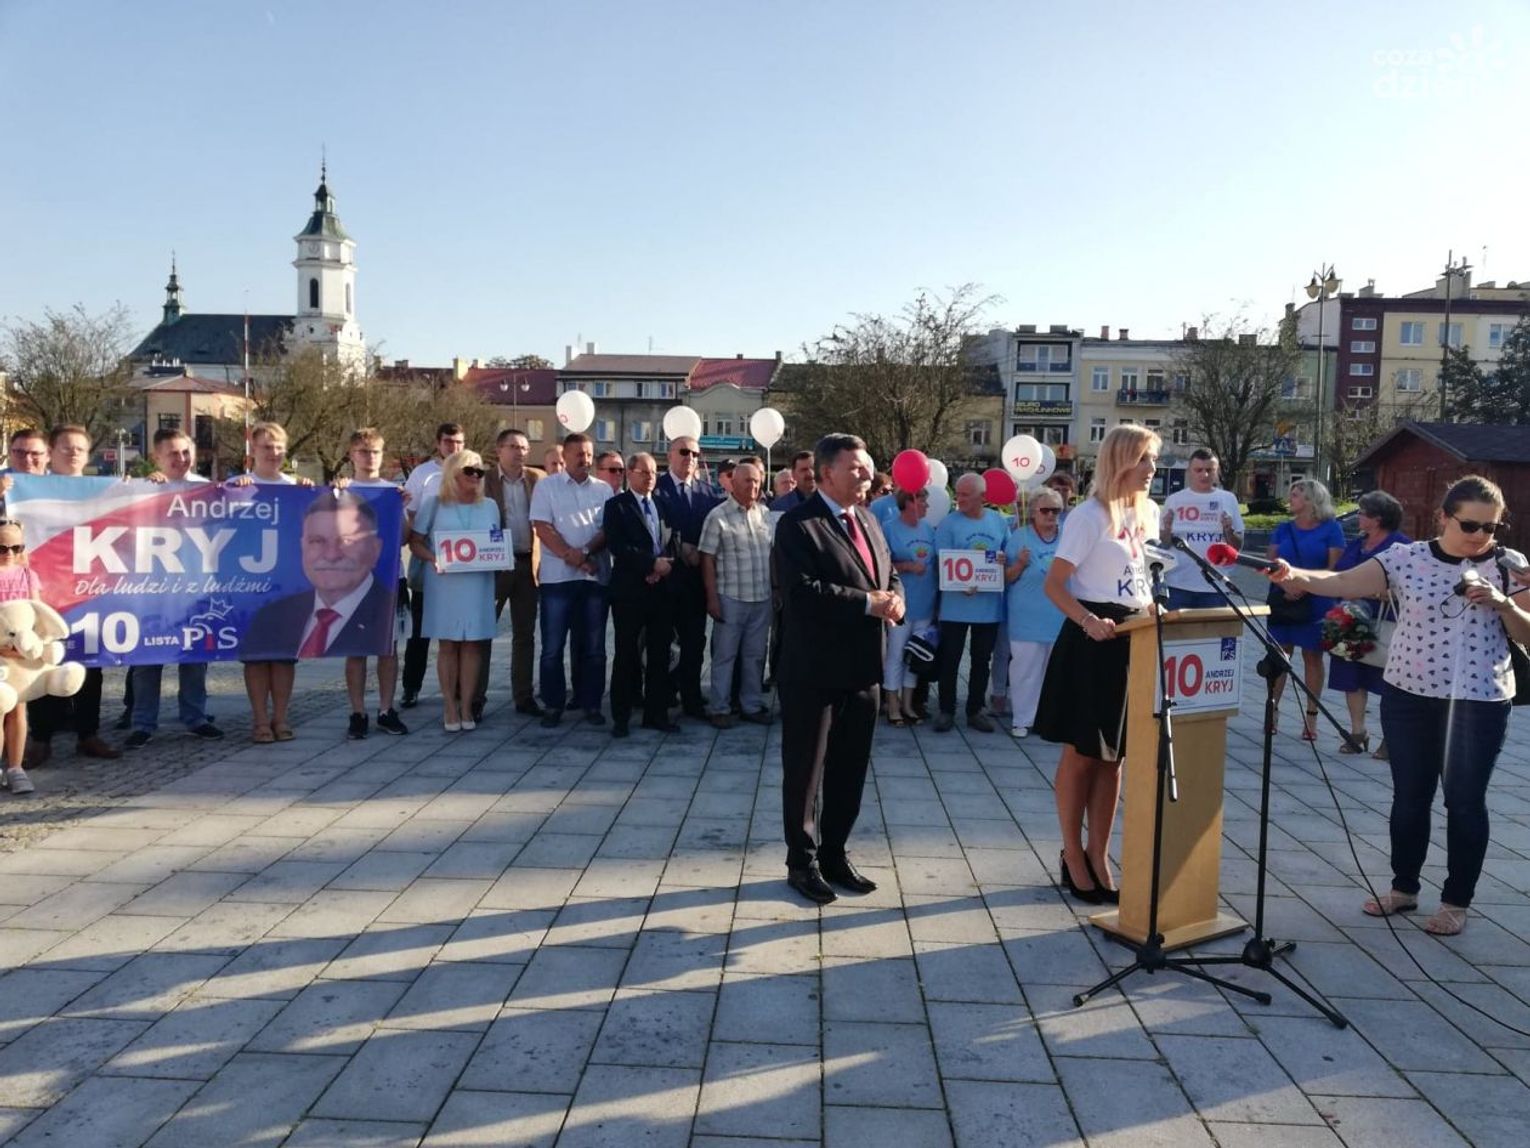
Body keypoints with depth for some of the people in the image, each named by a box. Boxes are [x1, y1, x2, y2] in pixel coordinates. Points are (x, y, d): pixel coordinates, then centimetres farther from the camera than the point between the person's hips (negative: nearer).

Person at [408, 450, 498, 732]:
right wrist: (432, 558, -16)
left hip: (478, 582, 2)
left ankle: (466, 706, 8)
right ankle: (450, 707, 7)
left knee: (471, 644, 2)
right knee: (447, 644, 1)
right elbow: (415, 540, 2)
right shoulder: (434, 503, 3)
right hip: (444, 582, -2)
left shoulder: (489, 507, 11)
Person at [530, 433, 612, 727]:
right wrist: (570, 555, -16)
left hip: (595, 576, 3)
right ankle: (552, 705, 11)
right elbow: (542, 527, -6)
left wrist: (585, 553, -13)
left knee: (594, 647, 7)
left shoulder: (603, 489, 11)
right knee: (552, 647, 1)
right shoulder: (547, 486, 3)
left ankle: (591, 704, 16)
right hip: (557, 576, -2)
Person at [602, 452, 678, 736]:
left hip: (661, 589, 4)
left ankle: (656, 714, 15)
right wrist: (652, 564, -15)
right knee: (627, 655, 3)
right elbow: (617, 547, -11)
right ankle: (621, 717, 12)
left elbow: (669, 543, 12)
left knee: (660, 655, 7)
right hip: (629, 590, -4)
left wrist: (664, 567, -8)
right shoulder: (617, 505, 0)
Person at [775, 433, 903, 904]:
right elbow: (802, 591, -24)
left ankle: (835, 854, 31)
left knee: (850, 769, 16)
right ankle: (802, 862, 20)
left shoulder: (868, 521, 14)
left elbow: (889, 574, 18)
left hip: (863, 667, 8)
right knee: (805, 770, 6)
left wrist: (894, 598, -5)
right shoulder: (798, 524, -13)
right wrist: (867, 603, -22)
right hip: (815, 670, -8)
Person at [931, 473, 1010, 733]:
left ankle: (975, 710, 23)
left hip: (989, 604, 3)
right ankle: (947, 710, 15)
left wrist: (1004, 559, -10)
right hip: (956, 603, -3)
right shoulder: (949, 522, -5)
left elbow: (1009, 554, 14)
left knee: (982, 660, 11)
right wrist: (961, 584, -24)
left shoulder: (998, 521, 6)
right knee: (950, 659, 3)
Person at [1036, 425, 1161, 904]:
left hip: (1136, 639, 7)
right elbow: (1053, 584, -15)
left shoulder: (1148, 513, 10)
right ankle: (1072, 856, 17)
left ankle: (1098, 854, 21)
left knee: (1113, 755, 11)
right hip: (1094, 640, -7)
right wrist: (1090, 622, -29)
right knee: (1081, 753, 4)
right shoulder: (1091, 515, -11)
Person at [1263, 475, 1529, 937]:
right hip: (1408, 696, 1)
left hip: (1479, 703, -1)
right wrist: (1293, 575, -32)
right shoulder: (1406, 559, -4)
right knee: (1409, 796, 12)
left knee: (1465, 801, 6)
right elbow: (1342, 583, -14)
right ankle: (1403, 888, 28)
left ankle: (1456, 901, 21)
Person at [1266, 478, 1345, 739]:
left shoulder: (1331, 529, 0)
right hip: (1282, 599, 3)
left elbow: (1334, 567, -5)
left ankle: (1311, 715, 8)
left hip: (1315, 602, -3)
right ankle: (1272, 709, 7)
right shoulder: (1283, 529, 11)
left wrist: (1305, 587, -17)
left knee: (1312, 657, 3)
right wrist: (1286, 585, -12)